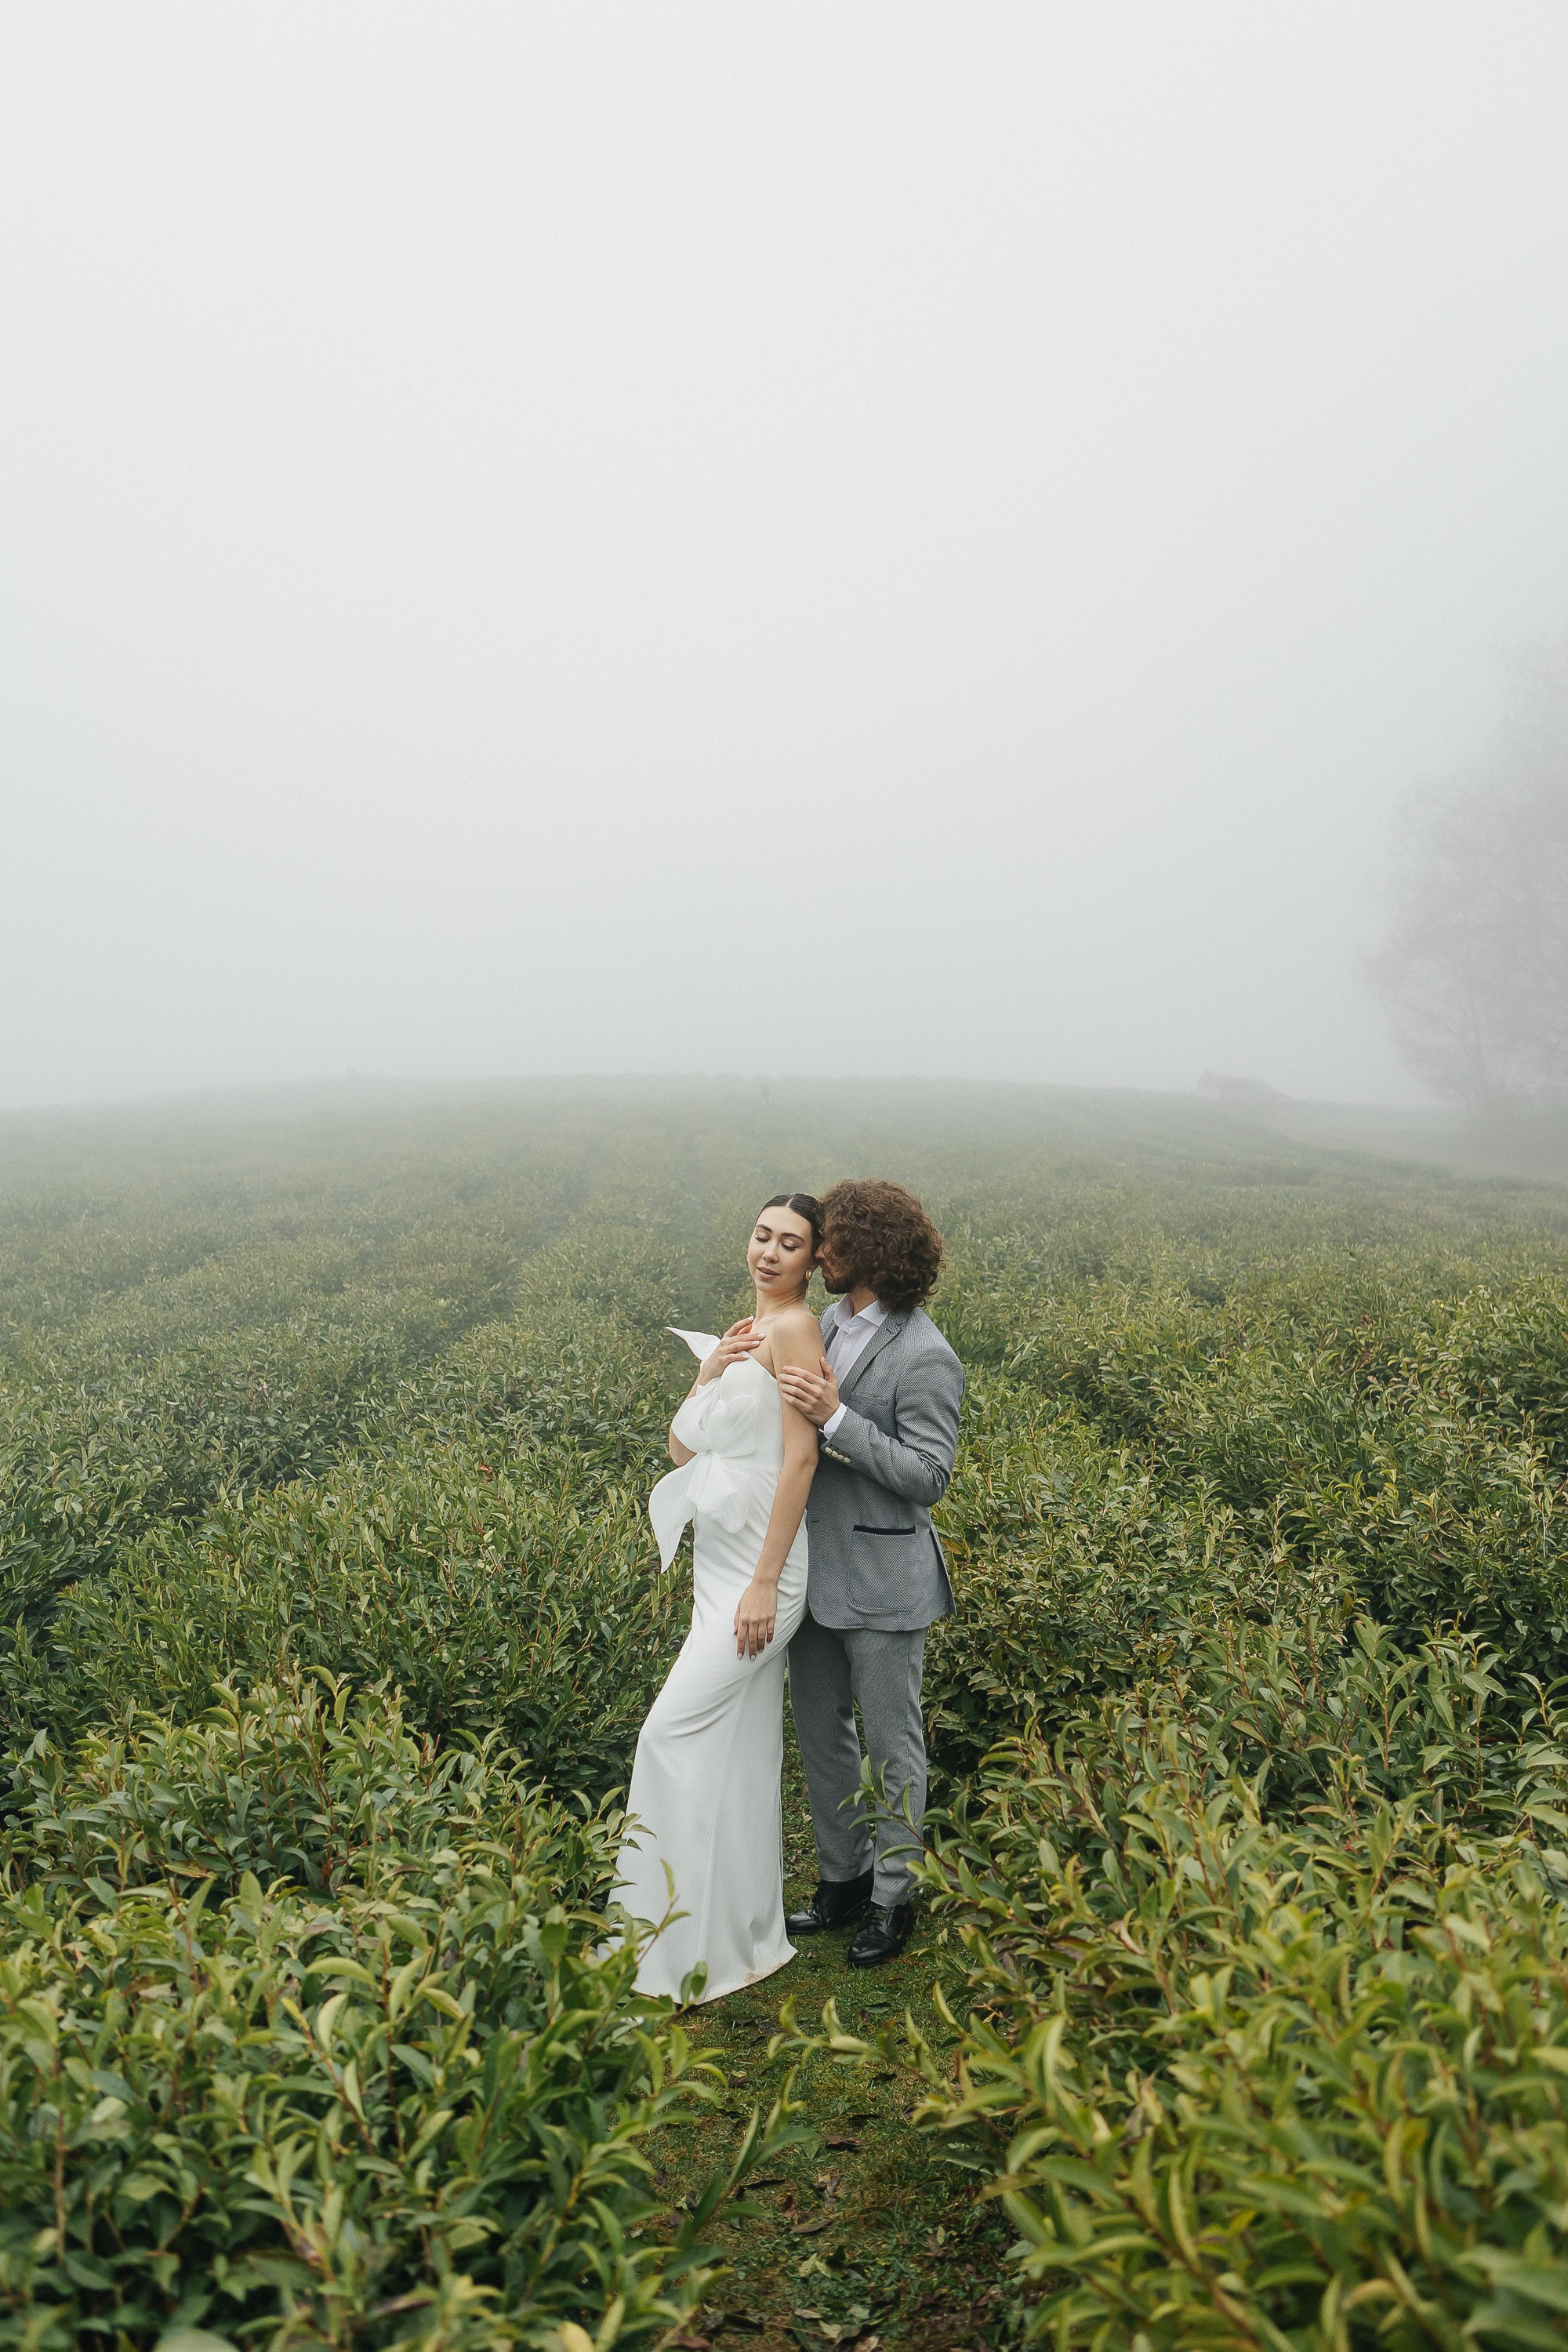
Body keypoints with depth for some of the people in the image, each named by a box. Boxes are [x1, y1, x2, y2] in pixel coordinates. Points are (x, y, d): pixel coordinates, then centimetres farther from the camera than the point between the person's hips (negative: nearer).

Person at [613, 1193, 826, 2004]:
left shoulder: (796, 1330, -12)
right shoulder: (743, 1333, 14)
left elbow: (801, 1460, -18)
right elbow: (682, 1450, 11)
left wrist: (764, 1584, -20)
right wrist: (708, 1373, -7)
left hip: (760, 1566, -9)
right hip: (718, 1563, 9)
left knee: (676, 1731, -9)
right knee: (741, 1746, 14)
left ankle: (684, 1947, 2)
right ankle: (744, 1934, 25)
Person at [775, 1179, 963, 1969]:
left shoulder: (924, 1358, -18)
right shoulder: (827, 1322, 5)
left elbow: (927, 1476, -20)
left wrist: (835, 1416, -27)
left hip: (882, 1582, -8)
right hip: (813, 1568, 8)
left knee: (891, 1744, 9)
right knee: (820, 1732, 19)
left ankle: (893, 1897, 26)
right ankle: (842, 1876, 36)